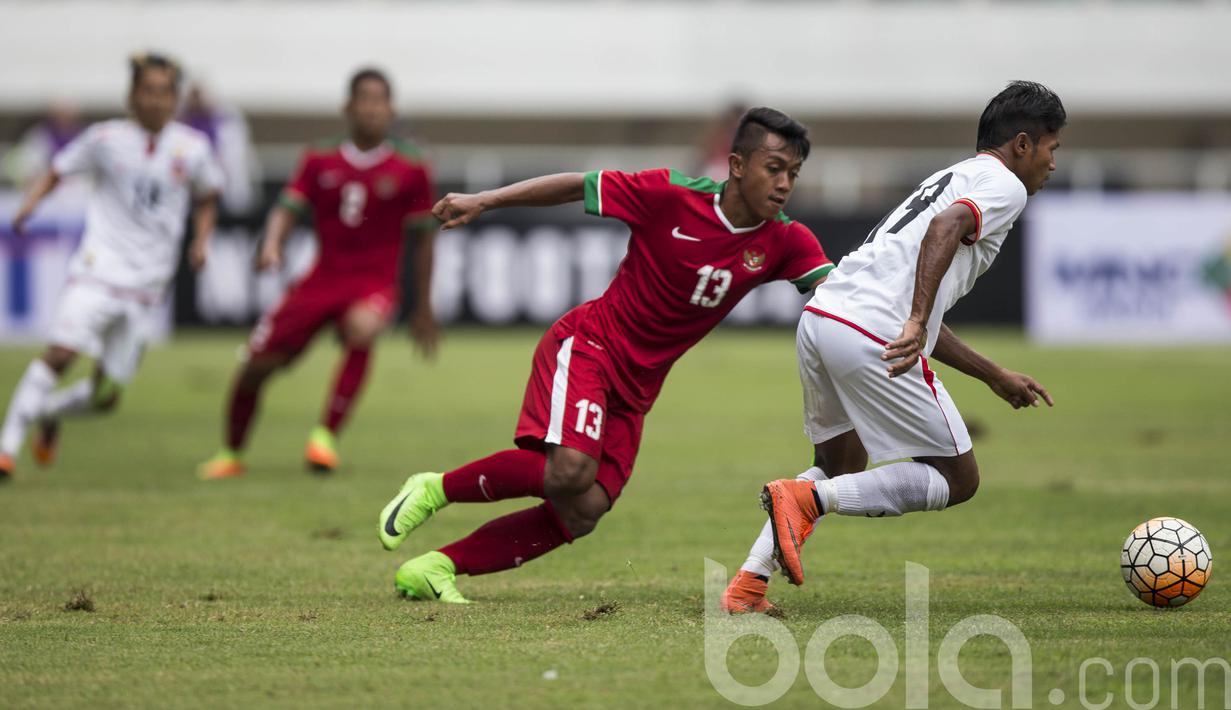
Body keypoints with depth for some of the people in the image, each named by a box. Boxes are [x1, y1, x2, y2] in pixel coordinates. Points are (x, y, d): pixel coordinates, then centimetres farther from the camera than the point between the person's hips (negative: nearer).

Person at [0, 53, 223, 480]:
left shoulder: (192, 149, 4)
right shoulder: (106, 138, -2)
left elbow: (206, 200, 19)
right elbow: (58, 171, 5)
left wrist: (201, 242, 3)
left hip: (146, 285, 3)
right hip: (99, 270, -3)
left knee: (106, 396, 3)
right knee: (61, 352, -24)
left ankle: (47, 413, 34)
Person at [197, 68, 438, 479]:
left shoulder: (409, 170, 0)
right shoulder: (319, 163, 5)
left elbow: (423, 239, 6)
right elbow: (287, 208, -1)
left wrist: (423, 309, 9)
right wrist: (272, 245, -24)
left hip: (374, 284, -3)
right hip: (321, 281, 3)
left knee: (361, 329, -38)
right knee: (257, 364, -2)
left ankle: (326, 434, -30)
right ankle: (231, 453, 23)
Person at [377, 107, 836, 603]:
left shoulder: (784, 242, -4)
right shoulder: (672, 196, -15)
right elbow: (576, 186, -5)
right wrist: (483, 201, -5)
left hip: (636, 387, 6)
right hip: (587, 343, -6)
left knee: (583, 515, -5)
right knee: (571, 470, -29)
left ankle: (437, 567, 4)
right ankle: (437, 489, -6)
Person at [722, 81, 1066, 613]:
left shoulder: (950, 179, 33)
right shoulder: (1005, 185, 5)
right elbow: (946, 229, -19)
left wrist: (997, 378, 39)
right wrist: (916, 324, -27)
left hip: (820, 316, 9)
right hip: (871, 337, -9)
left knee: (842, 467, 28)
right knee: (958, 480, 4)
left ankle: (748, 584, 14)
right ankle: (805, 498, -11)